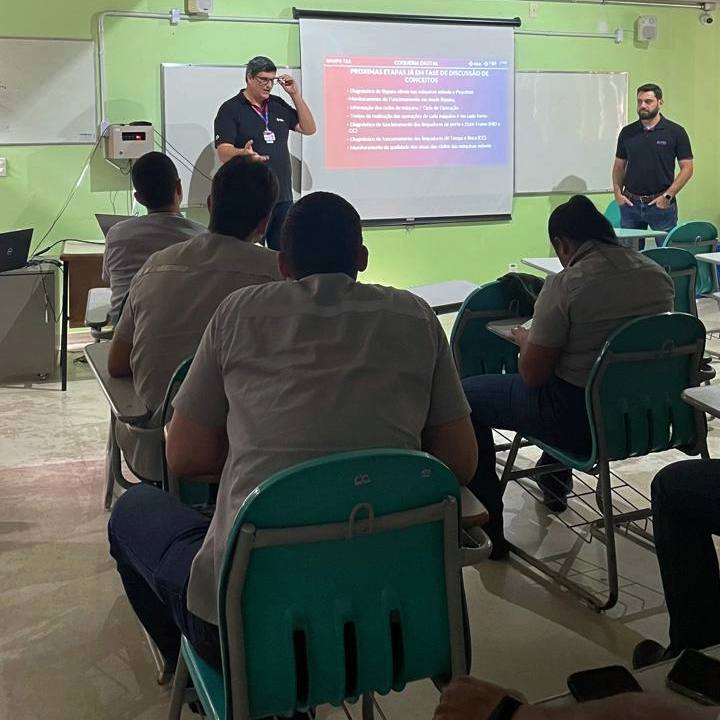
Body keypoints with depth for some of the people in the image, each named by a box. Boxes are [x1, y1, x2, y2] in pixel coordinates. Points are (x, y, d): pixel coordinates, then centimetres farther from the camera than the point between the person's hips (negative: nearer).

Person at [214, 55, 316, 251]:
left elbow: (309, 128, 14)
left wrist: (295, 95, 5)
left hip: (283, 197, 6)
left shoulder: (278, 105, 14)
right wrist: (243, 153, -35)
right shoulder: (231, 109, -3)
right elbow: (223, 152, -12)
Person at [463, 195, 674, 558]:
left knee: (465, 395, 9)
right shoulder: (659, 275, 0)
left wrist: (526, 339, 5)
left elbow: (532, 376, -17)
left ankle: (487, 529, 12)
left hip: (581, 421, -7)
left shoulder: (565, 285, -21)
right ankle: (555, 479, 48)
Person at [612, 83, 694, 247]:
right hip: (630, 203, 3)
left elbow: (687, 168, -3)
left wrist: (668, 195, -12)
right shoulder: (627, 132, 7)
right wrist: (617, 192, -1)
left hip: (662, 204, -3)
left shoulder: (676, 132, -3)